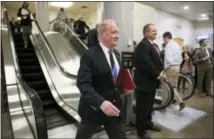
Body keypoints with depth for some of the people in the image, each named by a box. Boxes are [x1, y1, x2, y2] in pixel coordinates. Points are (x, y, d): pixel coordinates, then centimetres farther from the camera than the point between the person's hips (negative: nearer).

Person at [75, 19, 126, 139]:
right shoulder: (89, 55, -18)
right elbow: (83, 83, -24)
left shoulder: (116, 54, 7)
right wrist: (101, 102, -36)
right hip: (94, 108, -5)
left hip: (115, 106, 6)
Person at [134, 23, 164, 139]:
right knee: (142, 107, 4)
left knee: (149, 105, 22)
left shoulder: (154, 45, 15)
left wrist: (161, 71, 1)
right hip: (144, 82, -10)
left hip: (152, 81, 10)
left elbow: (157, 60, 18)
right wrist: (157, 74, -15)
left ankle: (148, 123, 41)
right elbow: (147, 63, -26)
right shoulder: (143, 45, -19)